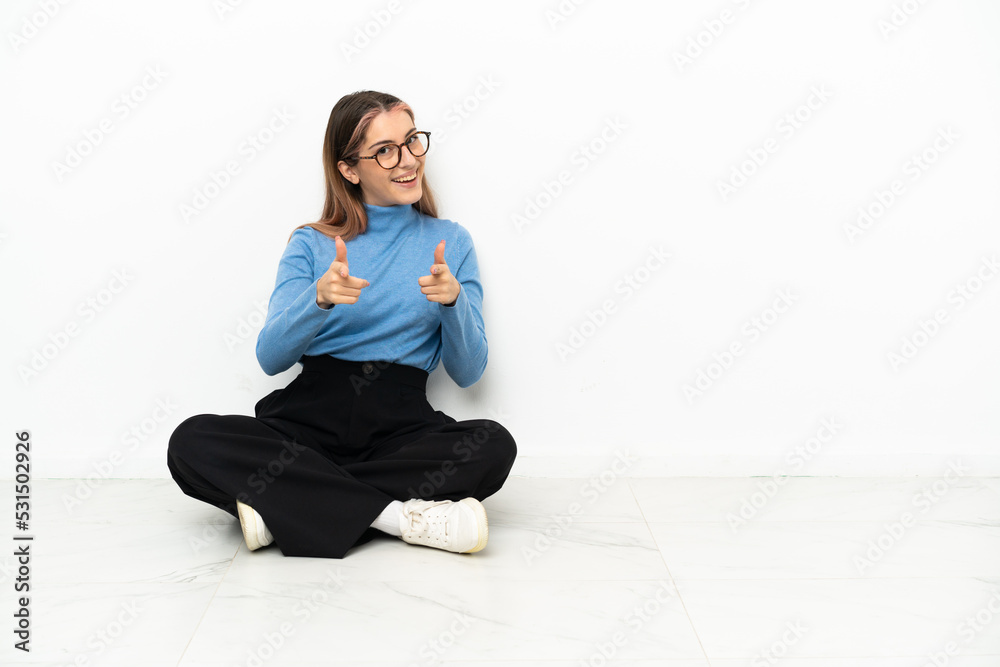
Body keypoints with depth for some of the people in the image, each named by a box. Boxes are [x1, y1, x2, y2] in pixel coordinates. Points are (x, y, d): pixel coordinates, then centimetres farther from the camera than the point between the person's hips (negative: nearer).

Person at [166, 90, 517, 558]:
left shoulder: (451, 242, 10)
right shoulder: (310, 244, 10)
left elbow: (467, 373, 4)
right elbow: (270, 357, -2)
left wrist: (453, 302, -15)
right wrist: (319, 298, -21)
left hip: (399, 427, 0)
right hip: (310, 417, 1)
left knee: (493, 445, -30)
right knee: (191, 442, -26)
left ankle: (285, 505, -25)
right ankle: (401, 515, -27)